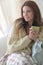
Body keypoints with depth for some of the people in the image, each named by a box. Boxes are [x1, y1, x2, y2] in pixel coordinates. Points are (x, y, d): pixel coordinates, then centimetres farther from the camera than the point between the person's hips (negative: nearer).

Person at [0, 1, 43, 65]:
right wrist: (28, 38, -19)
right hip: (16, 54, -2)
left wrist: (36, 38, -16)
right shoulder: (18, 23, -8)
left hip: (30, 56, 2)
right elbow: (11, 46, -10)